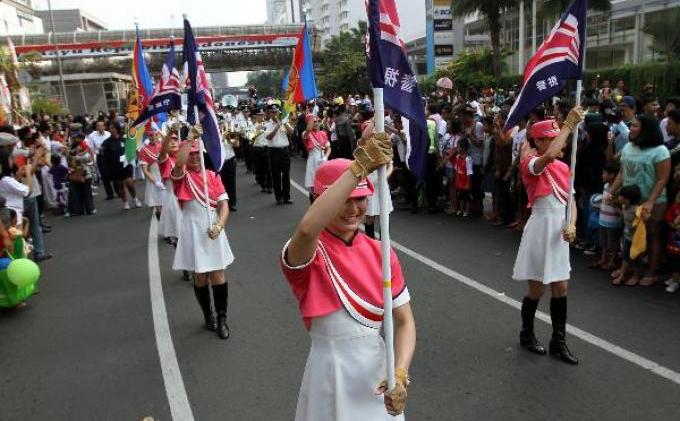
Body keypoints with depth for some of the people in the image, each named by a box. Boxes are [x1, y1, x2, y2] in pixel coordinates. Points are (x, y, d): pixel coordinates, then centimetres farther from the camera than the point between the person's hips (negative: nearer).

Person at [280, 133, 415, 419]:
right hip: (332, 371, -3)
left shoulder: (382, 254, -4)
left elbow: (404, 321, -3)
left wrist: (400, 374, -19)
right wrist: (360, 167, -43)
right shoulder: (307, 252, -17)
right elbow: (307, 229, -42)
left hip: (379, 367, 4)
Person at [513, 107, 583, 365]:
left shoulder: (563, 167, 9)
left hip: (559, 234, 7)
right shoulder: (531, 164, -13)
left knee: (561, 288, 11)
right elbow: (549, 155, -36)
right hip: (540, 230, -7)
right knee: (537, 289, 6)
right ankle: (527, 335, 29)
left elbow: (570, 200, 8)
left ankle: (559, 342, 24)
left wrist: (571, 225, -10)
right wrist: (569, 124, -29)